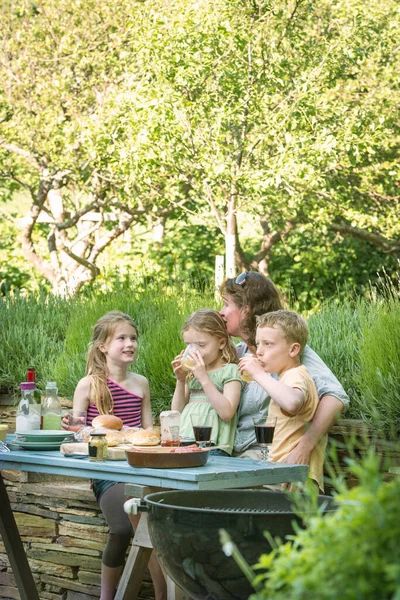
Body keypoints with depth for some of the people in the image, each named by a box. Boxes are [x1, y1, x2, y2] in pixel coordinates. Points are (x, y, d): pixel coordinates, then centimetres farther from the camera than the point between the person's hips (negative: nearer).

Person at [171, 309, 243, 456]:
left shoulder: (230, 371, 2)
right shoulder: (192, 372, 21)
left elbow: (226, 413, -12)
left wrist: (204, 378, -14)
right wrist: (180, 381, 6)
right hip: (183, 443, 5)